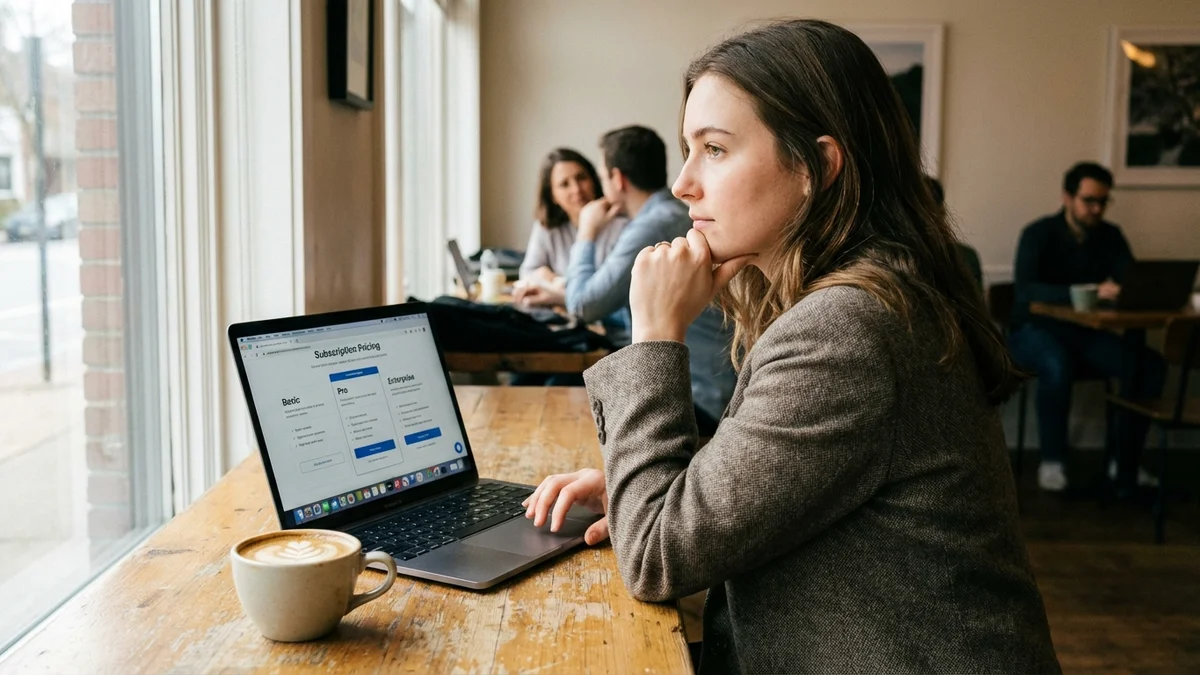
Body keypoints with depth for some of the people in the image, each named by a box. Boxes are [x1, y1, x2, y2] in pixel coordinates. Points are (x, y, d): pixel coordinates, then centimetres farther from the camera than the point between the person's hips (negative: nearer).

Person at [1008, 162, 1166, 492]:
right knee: (1057, 365, -38)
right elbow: (1025, 290, -27)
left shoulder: (1110, 236, 4)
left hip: (1086, 332, 5)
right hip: (1035, 331, -5)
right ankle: (1051, 461, -22)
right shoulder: (1039, 234, -12)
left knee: (1152, 364, -17)